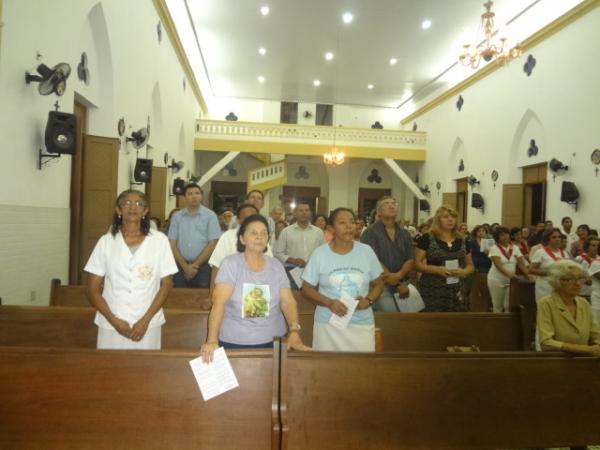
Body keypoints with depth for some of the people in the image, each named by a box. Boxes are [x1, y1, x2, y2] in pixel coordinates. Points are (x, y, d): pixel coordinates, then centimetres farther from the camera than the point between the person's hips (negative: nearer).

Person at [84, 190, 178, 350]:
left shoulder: (159, 240, -2)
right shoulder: (106, 241, 1)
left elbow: (166, 284, 0)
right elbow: (92, 290, 3)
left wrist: (145, 320, -8)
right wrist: (114, 320, -8)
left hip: (148, 325, -1)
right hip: (111, 326, 1)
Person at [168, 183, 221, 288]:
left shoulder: (210, 216, -1)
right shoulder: (176, 217, 6)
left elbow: (212, 244, -5)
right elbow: (172, 244, 4)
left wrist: (195, 265, -8)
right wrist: (185, 266, -7)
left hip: (203, 266, -2)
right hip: (180, 266, 2)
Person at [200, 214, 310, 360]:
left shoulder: (276, 266, 2)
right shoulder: (230, 263, -9)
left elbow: (288, 301, -3)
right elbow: (219, 302, -17)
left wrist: (294, 332, -18)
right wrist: (212, 339, -28)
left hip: (270, 341, 3)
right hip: (234, 341, -3)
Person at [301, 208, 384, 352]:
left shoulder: (367, 251, 1)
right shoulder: (319, 254, -4)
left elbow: (378, 283, 10)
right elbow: (306, 289, -1)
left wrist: (369, 300, -10)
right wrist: (329, 302, -16)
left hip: (362, 325, 1)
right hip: (328, 324, -1)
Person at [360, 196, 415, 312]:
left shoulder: (405, 234, 11)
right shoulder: (370, 233, -6)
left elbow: (411, 260, 5)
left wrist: (398, 276, -17)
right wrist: (398, 285, -13)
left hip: (402, 284, 5)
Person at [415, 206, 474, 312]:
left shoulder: (462, 241, 10)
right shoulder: (427, 239, -3)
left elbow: (470, 265, 17)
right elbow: (417, 263, -5)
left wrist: (464, 272, -6)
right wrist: (438, 269, -19)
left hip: (455, 292, 4)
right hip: (431, 291, -4)